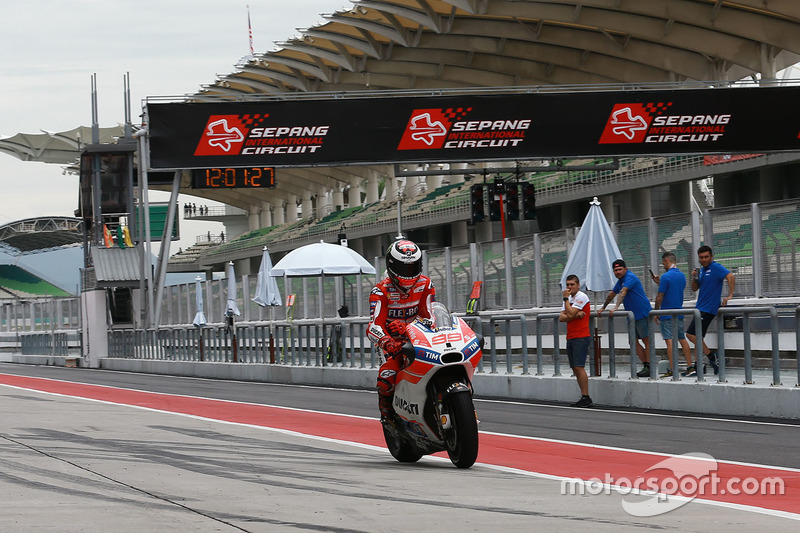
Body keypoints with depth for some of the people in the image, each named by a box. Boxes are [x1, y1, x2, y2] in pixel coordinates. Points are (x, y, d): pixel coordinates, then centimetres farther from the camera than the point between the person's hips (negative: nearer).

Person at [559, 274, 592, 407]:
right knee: (575, 368, 7)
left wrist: (565, 298, -10)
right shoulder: (569, 298, 18)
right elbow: (561, 318, 6)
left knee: (579, 367, -15)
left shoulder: (581, 297, -9)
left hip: (581, 337, -9)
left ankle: (586, 397, -15)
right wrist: (575, 315, -11)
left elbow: (570, 314, -19)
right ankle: (584, 397, 10)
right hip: (570, 338, 9)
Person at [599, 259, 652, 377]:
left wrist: (616, 308, -37)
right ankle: (645, 364, 9)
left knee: (646, 340, -6)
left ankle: (649, 367, -6)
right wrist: (603, 308, 32)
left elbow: (623, 293, -27)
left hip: (642, 313, -10)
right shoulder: (620, 281, 17)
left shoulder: (630, 278, -14)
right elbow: (612, 294, 29)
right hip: (632, 315, 10)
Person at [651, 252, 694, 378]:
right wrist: (659, 282, 18)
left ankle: (672, 370, -10)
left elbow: (660, 297, -14)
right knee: (682, 339, 12)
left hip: (667, 314, -7)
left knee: (669, 341, -7)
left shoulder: (666, 277, -15)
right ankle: (690, 367, 11)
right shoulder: (682, 276, 10)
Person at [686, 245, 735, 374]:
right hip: (701, 309, 10)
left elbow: (731, 276, -23)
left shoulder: (716, 268, -10)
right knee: (697, 337, 9)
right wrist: (694, 278, 2)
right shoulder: (701, 270, 17)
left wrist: (730, 295, -26)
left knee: (691, 334, -15)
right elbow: (694, 289, 21)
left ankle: (711, 356, -8)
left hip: (708, 309, -10)